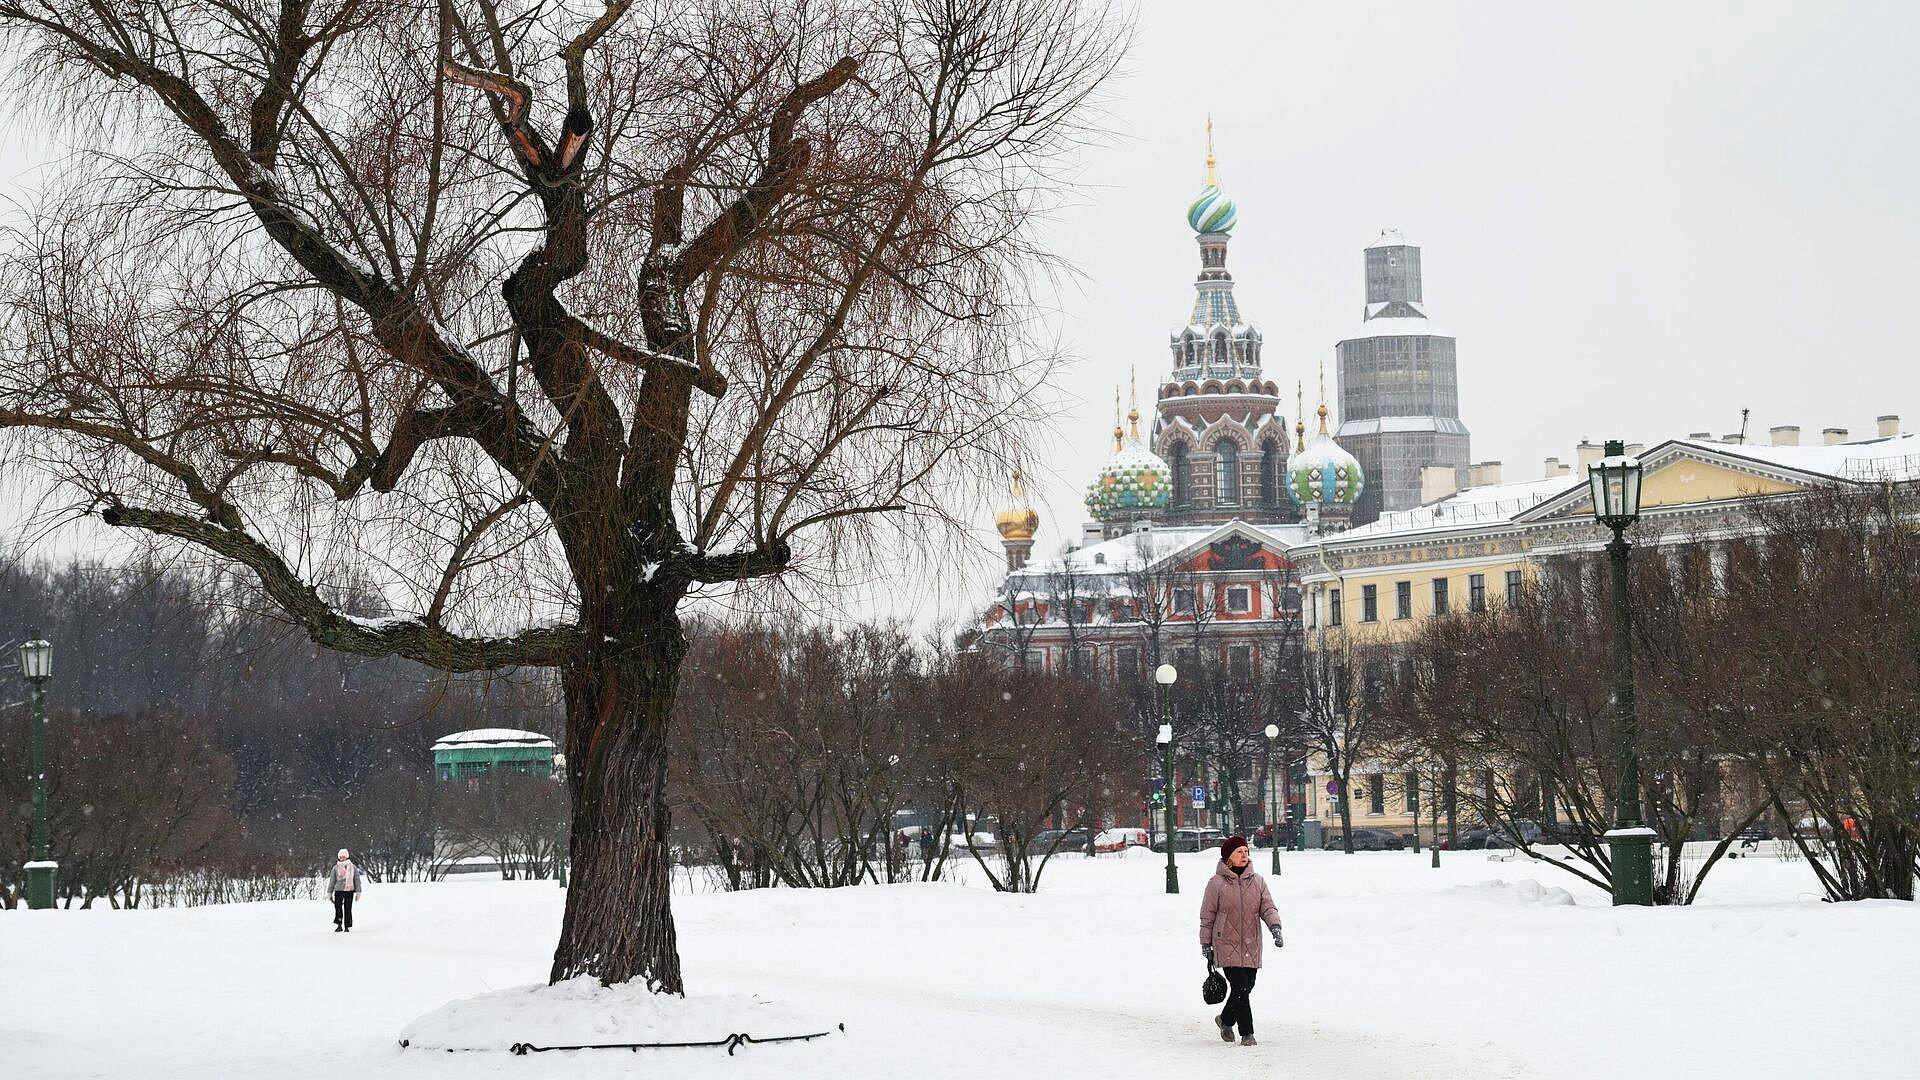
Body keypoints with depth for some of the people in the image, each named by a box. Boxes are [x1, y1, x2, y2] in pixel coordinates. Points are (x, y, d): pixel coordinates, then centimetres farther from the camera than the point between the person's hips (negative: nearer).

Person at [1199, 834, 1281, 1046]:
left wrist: (1275, 928, -18)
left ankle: (1226, 1020, 36)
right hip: (1227, 945, -4)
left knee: (1247, 987, 11)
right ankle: (1246, 1033, -4)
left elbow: (1268, 908, 2)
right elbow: (1207, 916, 1)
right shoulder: (1217, 883, -4)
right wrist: (1206, 945, 2)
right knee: (1240, 988, -12)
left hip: (1251, 947, 4)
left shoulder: (1257, 881, 6)